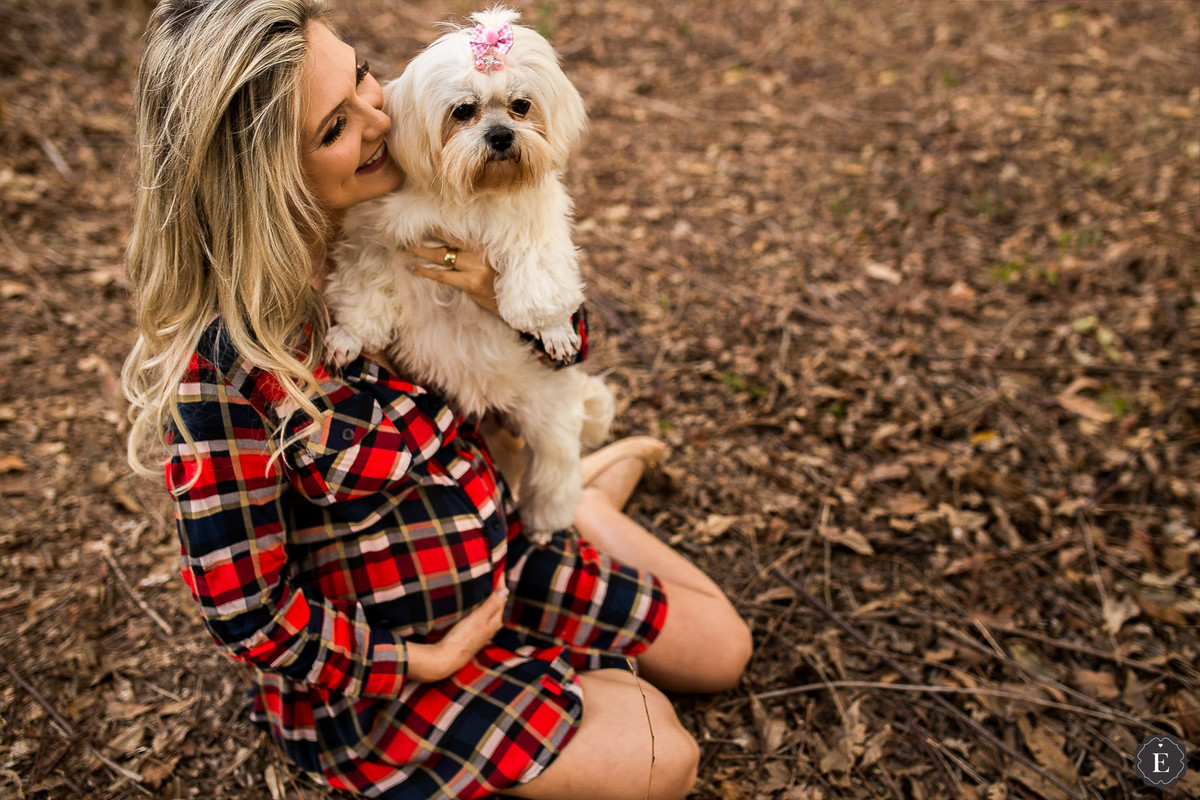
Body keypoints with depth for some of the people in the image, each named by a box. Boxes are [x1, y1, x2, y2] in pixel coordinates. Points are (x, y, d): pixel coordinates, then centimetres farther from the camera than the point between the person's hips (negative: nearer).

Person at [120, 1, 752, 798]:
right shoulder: (222, 372, -32)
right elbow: (248, 615, -23)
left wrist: (509, 292, -25)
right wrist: (431, 659, -13)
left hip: (504, 552, 6)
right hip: (365, 665, -5)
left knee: (725, 648, 13)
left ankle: (586, 498, 31)